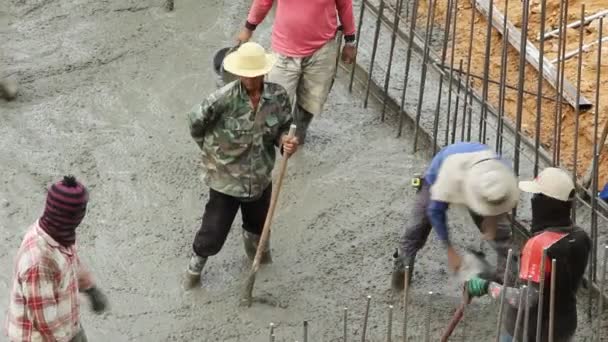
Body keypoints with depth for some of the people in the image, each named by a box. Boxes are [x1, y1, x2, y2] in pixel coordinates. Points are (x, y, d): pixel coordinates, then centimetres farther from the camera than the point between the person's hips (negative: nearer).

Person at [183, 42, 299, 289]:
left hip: (260, 176, 4)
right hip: (226, 177, -4)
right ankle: (196, 265, 38)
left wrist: (286, 141, -25)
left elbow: (283, 128, -1)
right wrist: (210, 148, 4)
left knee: (259, 222, 28)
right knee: (214, 230, 8)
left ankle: (253, 242, 63)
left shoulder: (278, 96, -17)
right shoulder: (225, 98, -27)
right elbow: (196, 121, -10)